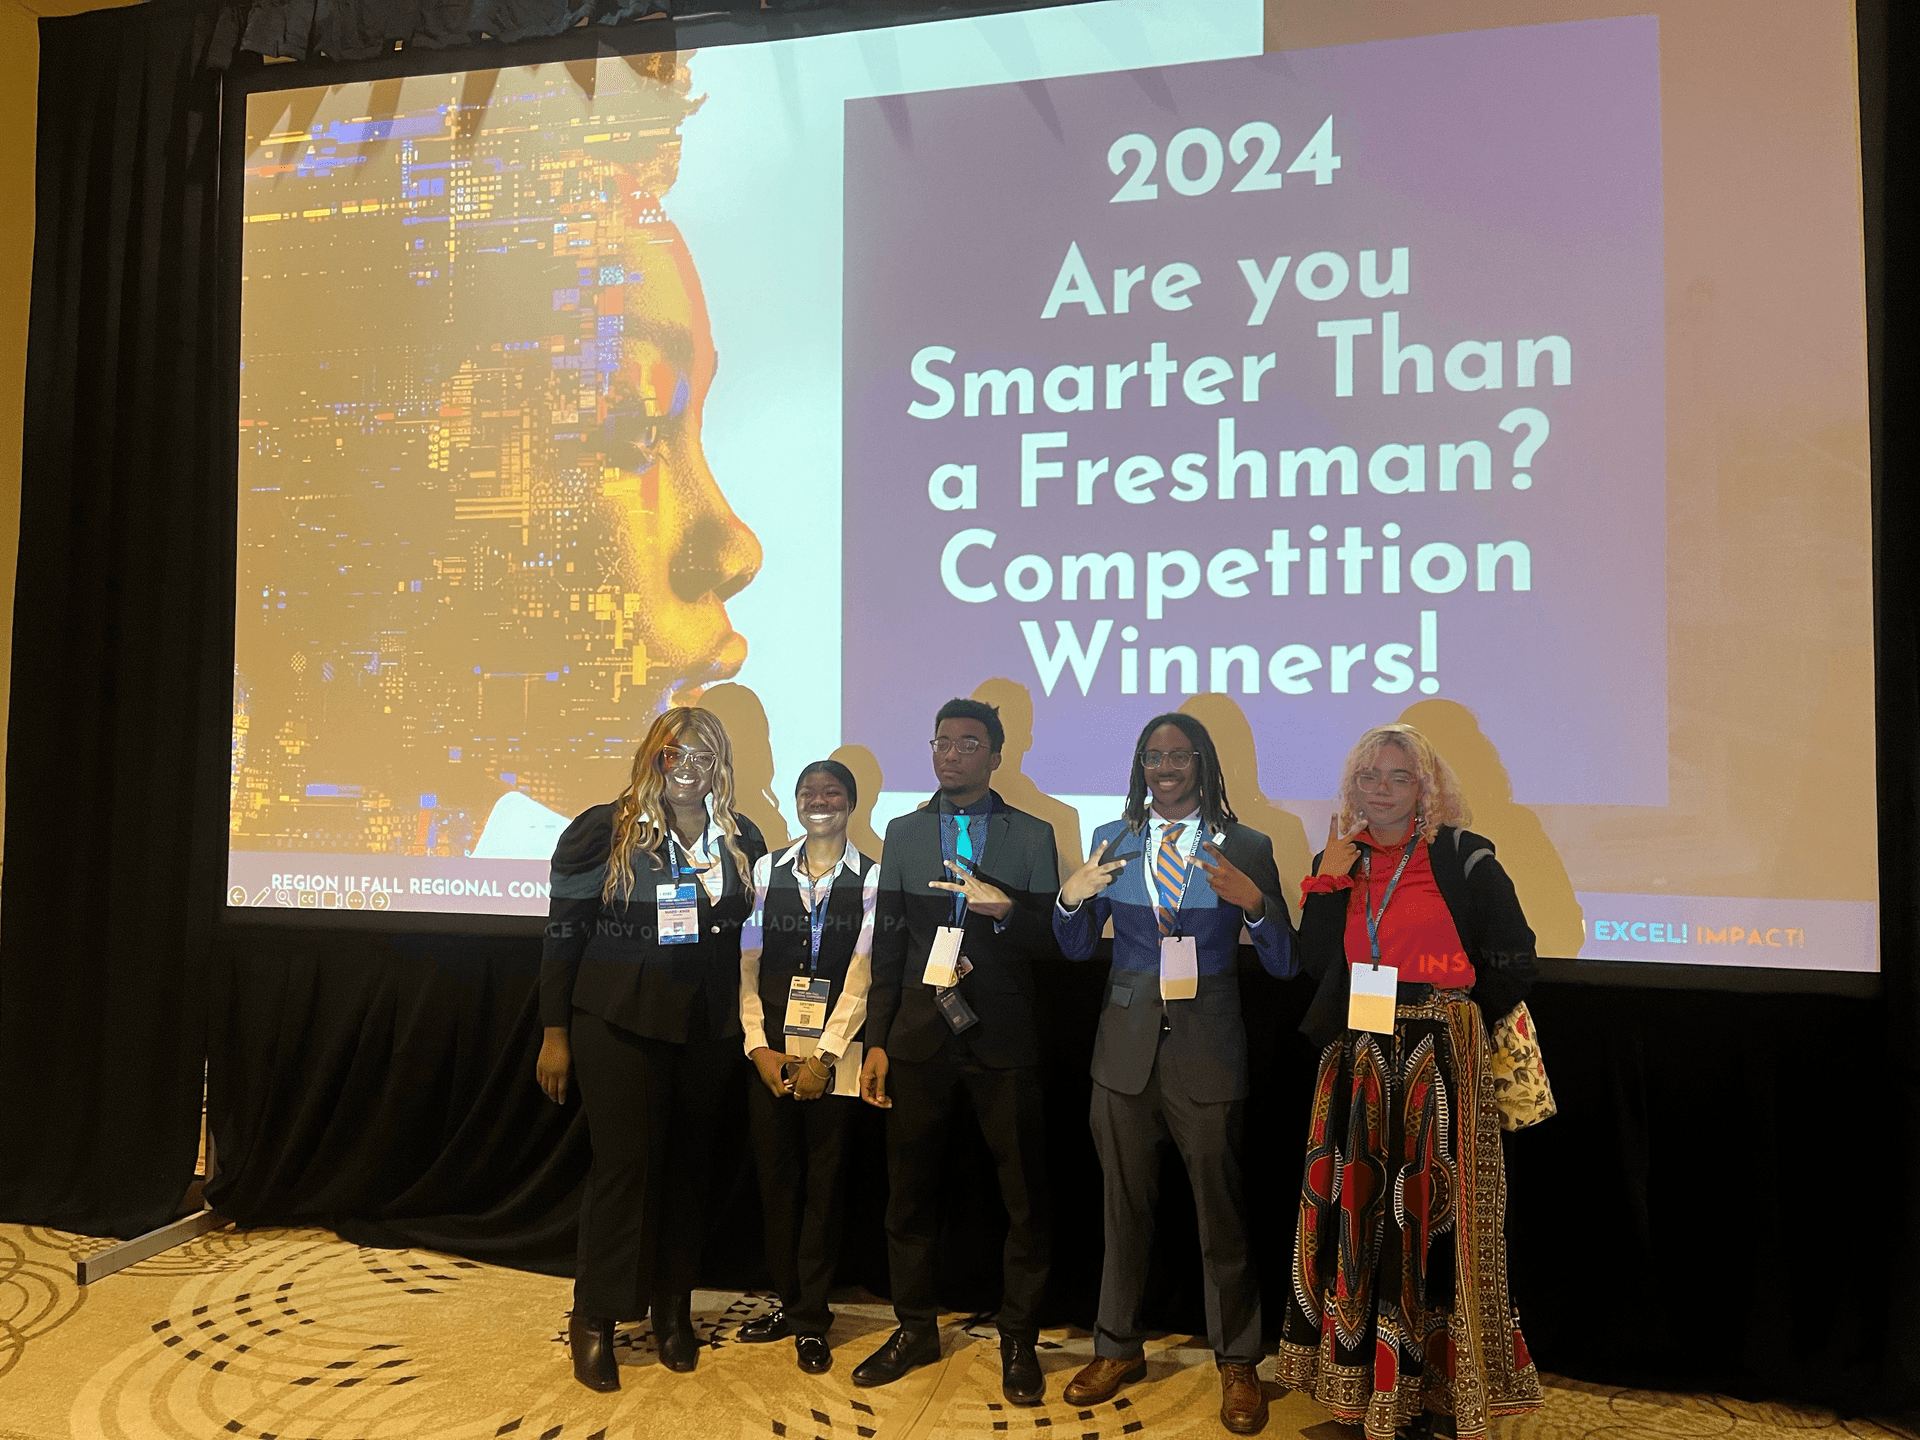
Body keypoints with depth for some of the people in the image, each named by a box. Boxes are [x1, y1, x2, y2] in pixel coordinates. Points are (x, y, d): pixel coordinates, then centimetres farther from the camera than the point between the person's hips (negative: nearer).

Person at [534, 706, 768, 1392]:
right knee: (626, 1159, -2)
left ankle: (673, 1309, 26)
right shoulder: (605, 831, -6)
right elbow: (563, 935, -4)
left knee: (687, 1161, 11)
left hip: (707, 1027, 4)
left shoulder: (743, 841, 5)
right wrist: (555, 1034, -5)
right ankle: (595, 1318, 15)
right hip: (620, 1024, -3)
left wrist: (753, 1035, 7)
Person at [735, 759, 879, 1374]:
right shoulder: (767, 871, 8)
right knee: (775, 1177, 8)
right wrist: (759, 1045, -4)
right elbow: (748, 964, 5)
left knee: (822, 1181, 4)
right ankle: (787, 1301, 23)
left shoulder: (872, 879, 0)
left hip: (834, 1052, -2)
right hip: (769, 1050, 2)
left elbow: (862, 974, -5)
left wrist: (826, 1054, -11)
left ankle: (810, 1318, 17)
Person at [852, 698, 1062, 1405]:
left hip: (1003, 1040, -2)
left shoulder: (1032, 835, 3)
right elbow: (888, 945, 9)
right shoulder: (903, 833, 10)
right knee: (909, 1192, 11)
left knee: (1025, 1197, 4)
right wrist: (877, 1042, 6)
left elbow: (1052, 941, -1)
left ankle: (1018, 1341, 22)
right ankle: (915, 1329, 30)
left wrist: (1007, 909, -21)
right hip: (920, 1038, 2)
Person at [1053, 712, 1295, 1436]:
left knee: (1221, 1212, 9)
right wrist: (1070, 897, -12)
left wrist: (1254, 902, -24)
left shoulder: (1246, 847, -3)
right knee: (1125, 1206, 16)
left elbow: (1283, 963, -5)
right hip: (1127, 1049, 3)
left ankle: (1237, 1363, 29)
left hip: (1208, 1051, -2)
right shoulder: (1112, 840, 4)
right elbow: (1077, 948, 8)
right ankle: (1117, 1349, 34)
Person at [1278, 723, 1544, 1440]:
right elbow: (1315, 964, 1)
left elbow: (1514, 963, 0)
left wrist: (1454, 1006, -6)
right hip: (1359, 1065, 4)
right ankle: (1373, 1382, 18)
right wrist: (1329, 881, -5)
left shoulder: (1465, 860, -1)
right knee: (1361, 1212, 5)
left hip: (1441, 1063, -3)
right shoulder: (1338, 862, 10)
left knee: (1436, 1215, -2)